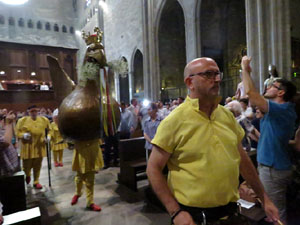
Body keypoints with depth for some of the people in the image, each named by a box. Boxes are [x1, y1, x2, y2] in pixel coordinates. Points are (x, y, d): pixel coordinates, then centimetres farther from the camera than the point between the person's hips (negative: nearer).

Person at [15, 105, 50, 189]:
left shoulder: (44, 120, 3)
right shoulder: (22, 120, -3)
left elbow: (49, 130, 14)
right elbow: (17, 132, 2)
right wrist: (23, 135, -18)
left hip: (39, 146, 2)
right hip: (27, 147, -1)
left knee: (37, 165, 8)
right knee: (27, 165, 6)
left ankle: (36, 182, 24)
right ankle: (27, 175, 42)